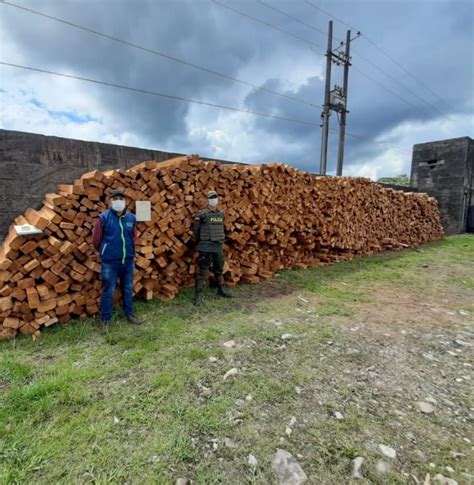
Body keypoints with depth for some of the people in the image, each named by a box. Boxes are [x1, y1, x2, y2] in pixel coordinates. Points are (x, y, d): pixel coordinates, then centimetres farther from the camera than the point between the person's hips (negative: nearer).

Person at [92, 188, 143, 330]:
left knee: (128, 289, 17)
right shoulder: (104, 218, -9)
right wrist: (105, 252, 11)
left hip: (128, 261, 4)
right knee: (108, 292, 6)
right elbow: (96, 240, 0)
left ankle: (129, 314, 33)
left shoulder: (131, 218, 2)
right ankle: (105, 319, 22)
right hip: (110, 262, -4)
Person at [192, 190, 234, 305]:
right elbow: (195, 230, -1)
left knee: (219, 270, 16)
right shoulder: (202, 214, -7)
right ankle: (198, 295, 2)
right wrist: (199, 242, 8)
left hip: (219, 247, 6)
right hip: (206, 247, -5)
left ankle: (221, 290, 30)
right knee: (203, 271, -4)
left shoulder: (221, 214, 10)